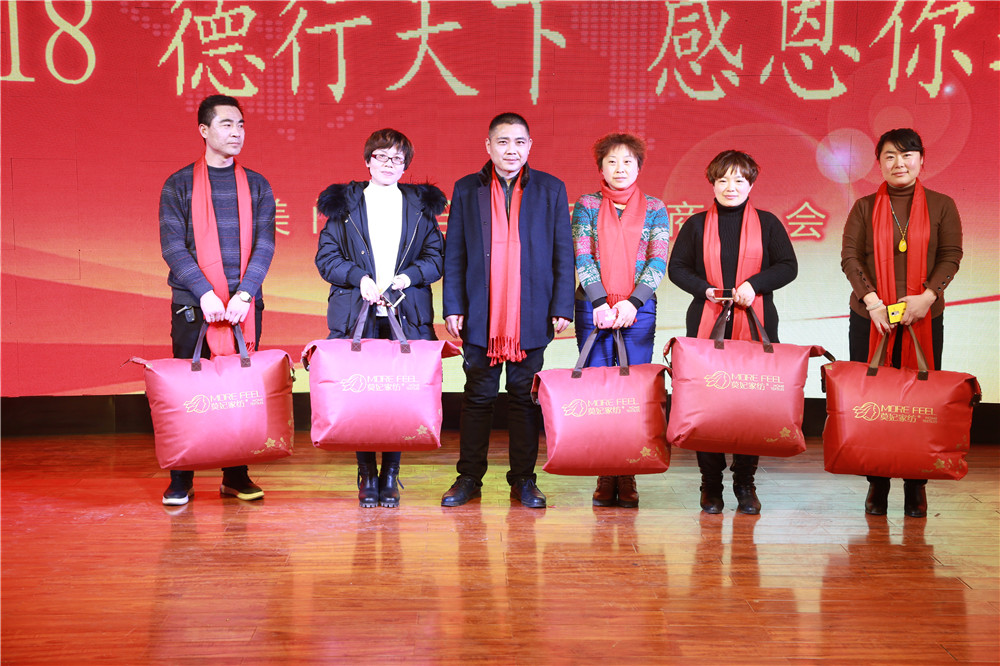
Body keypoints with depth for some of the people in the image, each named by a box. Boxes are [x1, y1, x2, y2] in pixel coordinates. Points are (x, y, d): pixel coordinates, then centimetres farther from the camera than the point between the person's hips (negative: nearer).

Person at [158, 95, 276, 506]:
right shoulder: (179, 185, 5)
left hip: (244, 305, 2)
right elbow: (172, 245, -4)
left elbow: (264, 245, 2)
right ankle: (180, 482, 10)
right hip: (193, 304, -2)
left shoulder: (257, 186, 10)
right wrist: (204, 293, -16)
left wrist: (244, 294, -12)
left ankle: (236, 477, 13)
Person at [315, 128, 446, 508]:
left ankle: (390, 475, 10)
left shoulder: (421, 206, 14)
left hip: (407, 316, 1)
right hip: (357, 315, -1)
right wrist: (358, 277, -10)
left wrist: (410, 275, -8)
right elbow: (327, 257, 5)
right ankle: (367, 474, 11)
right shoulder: (343, 204, 11)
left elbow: (436, 257, 10)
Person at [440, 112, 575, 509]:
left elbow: (563, 253, 5)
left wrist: (562, 308, -2)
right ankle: (469, 478, 17)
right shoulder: (466, 190, 8)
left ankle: (524, 480, 16)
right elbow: (454, 254, 6)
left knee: (525, 397, 6)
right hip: (480, 316, 1)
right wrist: (452, 308, -1)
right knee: (477, 397, 6)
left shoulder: (551, 190, 7)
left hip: (531, 314, 0)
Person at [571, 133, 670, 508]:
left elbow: (658, 262, 1)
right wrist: (600, 302, -12)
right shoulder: (586, 206, 10)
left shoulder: (654, 209, 10)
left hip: (639, 310, 0)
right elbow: (582, 257, 0)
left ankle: (628, 480, 4)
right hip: (593, 309, 0)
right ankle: (604, 479, 7)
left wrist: (632, 301, -12)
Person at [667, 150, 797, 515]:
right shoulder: (697, 224, 10)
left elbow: (788, 266, 7)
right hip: (707, 324, 0)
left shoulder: (767, 223, 10)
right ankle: (711, 483, 10)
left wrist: (755, 284, -9)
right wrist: (704, 289, -6)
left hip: (755, 324, 0)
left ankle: (745, 484, 12)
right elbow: (677, 268, 11)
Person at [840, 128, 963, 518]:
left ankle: (916, 486, 13)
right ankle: (877, 485, 14)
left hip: (924, 318, 0)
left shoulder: (942, 206, 7)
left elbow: (951, 256, 2)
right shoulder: (865, 207, 7)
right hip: (870, 318, 0)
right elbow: (850, 257, 0)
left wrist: (927, 296, -14)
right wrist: (871, 300, -14)